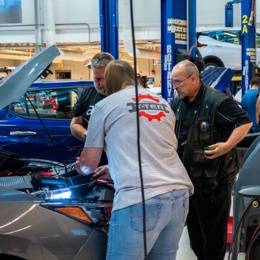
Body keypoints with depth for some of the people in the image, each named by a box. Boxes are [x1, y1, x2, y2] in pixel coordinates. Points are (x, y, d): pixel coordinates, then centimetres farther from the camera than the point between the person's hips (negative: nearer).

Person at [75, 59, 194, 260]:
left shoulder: (105, 105, 8)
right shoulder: (163, 104, 25)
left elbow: (89, 163, 13)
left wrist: (79, 167, 38)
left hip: (140, 199, -6)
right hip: (179, 194, 7)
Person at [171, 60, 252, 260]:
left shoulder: (217, 101, -17)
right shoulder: (178, 103, 9)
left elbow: (245, 122, -18)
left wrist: (227, 146, -27)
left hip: (213, 179, -8)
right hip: (188, 177, 8)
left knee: (213, 229, 3)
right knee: (194, 227, 18)